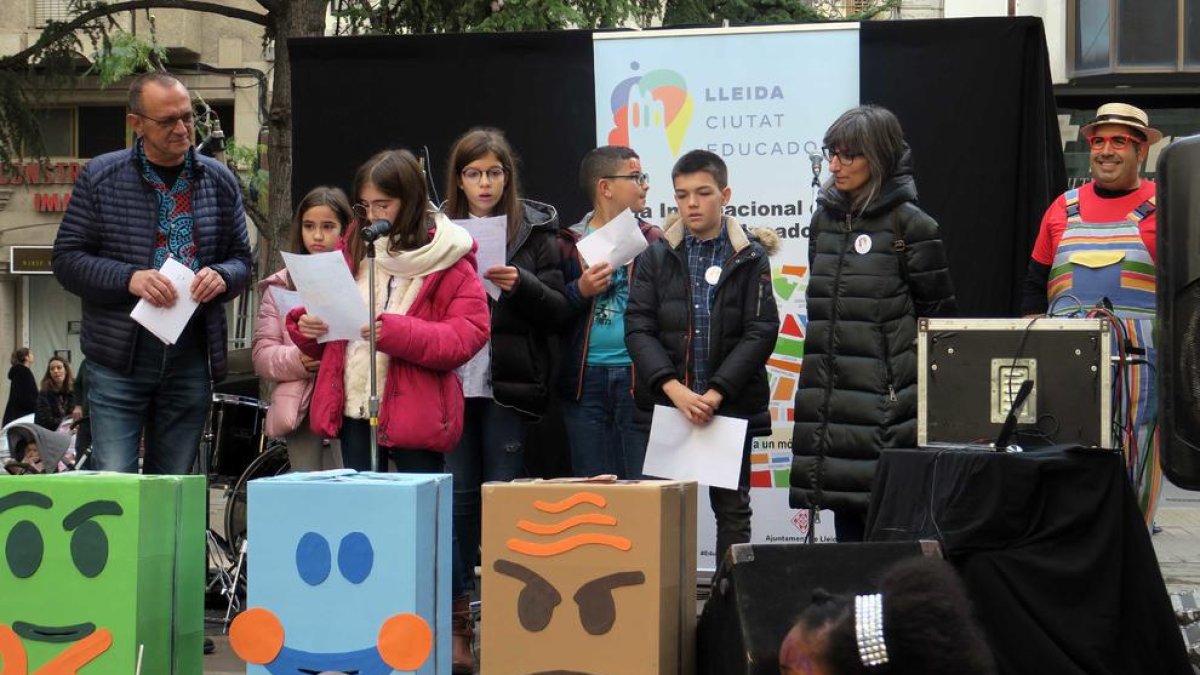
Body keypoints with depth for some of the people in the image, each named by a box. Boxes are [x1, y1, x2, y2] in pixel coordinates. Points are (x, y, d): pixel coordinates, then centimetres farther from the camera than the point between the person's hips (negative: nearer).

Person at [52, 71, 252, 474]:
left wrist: (222, 276, -10)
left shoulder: (219, 182, 10)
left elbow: (241, 260, 15)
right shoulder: (101, 178, 1)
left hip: (192, 362, 3)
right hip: (119, 362, -3)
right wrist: (129, 279, -17)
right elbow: (67, 259, 0)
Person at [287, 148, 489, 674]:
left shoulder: (447, 259, -5)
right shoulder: (354, 251, 12)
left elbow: (468, 333, -14)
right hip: (354, 408, 6)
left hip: (414, 410, -6)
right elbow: (325, 321, 21)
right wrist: (307, 325, -3)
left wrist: (393, 330, -22)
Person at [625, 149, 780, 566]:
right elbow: (638, 328, -3)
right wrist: (676, 390, -16)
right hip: (666, 404, 1)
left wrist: (716, 394, -15)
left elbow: (761, 332, -6)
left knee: (732, 510, 6)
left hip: (731, 405, -1)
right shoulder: (657, 257, 5)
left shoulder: (750, 257, 2)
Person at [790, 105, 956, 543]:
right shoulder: (825, 219, 14)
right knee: (847, 528, 7)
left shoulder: (908, 223, -5)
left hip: (888, 399, -6)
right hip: (832, 401, 6)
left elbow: (938, 314, -2)